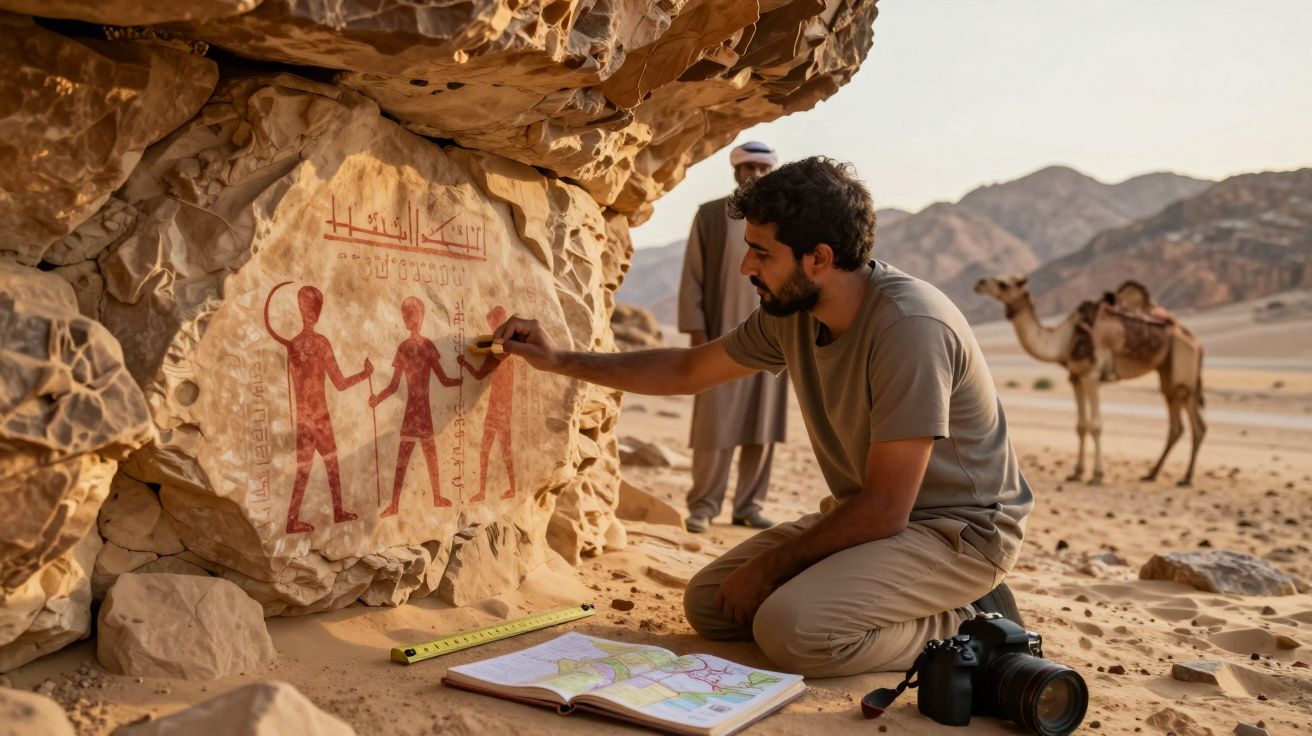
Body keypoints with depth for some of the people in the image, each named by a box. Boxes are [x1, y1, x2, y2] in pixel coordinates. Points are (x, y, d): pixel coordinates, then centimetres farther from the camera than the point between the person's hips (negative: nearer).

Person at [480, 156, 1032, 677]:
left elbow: (883, 509, -26)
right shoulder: (790, 312, -3)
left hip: (960, 530, -8)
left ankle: (968, 627, -5)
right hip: (870, 517, 8)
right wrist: (560, 361, 10)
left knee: (790, 628, -29)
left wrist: (768, 567, -15)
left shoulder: (909, 326, -29)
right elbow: (688, 370, 13)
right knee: (707, 604, 2)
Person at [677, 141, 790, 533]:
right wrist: (697, 334, -6)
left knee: (762, 427, 5)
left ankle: (749, 505, 15)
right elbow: (692, 279, 1)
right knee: (715, 426, -1)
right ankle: (703, 505, 10)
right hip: (722, 340, -2)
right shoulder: (710, 215, 3)